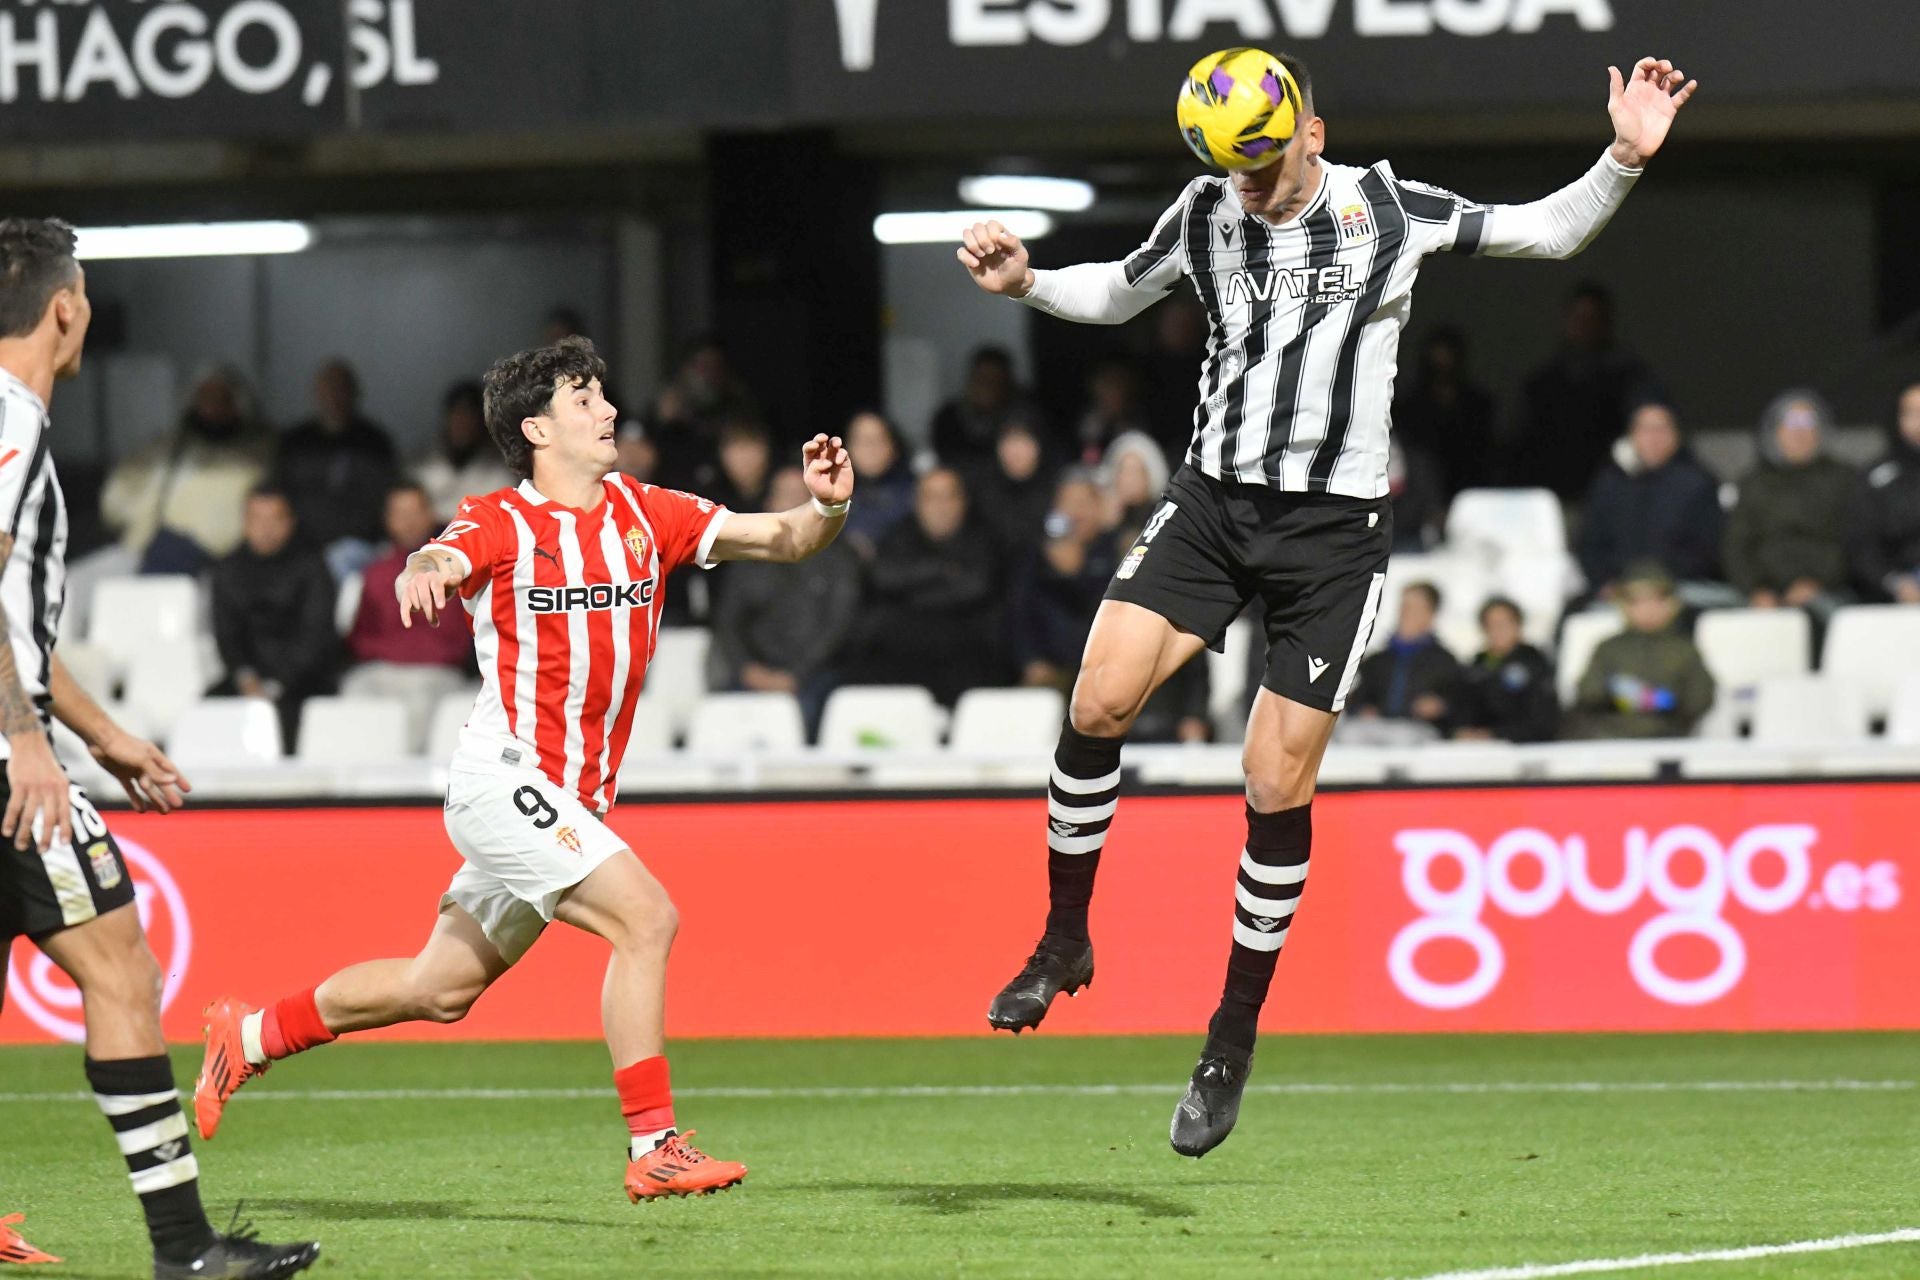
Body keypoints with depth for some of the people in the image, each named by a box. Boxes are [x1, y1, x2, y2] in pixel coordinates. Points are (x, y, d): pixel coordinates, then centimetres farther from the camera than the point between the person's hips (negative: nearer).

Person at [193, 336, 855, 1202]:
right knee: (645, 917, -22)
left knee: (441, 990, 15)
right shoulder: (501, 525, -9)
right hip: (504, 780, -7)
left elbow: (779, 540, 3)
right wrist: (424, 572, -54)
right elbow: (437, 562, -29)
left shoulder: (643, 514, 6)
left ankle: (253, 1035, 33)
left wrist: (824, 507, -19)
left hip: (571, 800, 7)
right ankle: (654, 1148, -20)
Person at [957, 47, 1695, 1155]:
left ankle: (1236, 1034, 11)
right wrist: (1026, 282, 4)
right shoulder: (1207, 213, 3)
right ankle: (1066, 943, 3)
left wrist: (1625, 162, -10)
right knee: (1100, 699, -16)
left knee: (1278, 788, -3)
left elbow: (1552, 233, 5)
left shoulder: (1390, 210, -3)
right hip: (1214, 501, 2)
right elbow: (1118, 294, 22)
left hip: (1335, 525, -2)